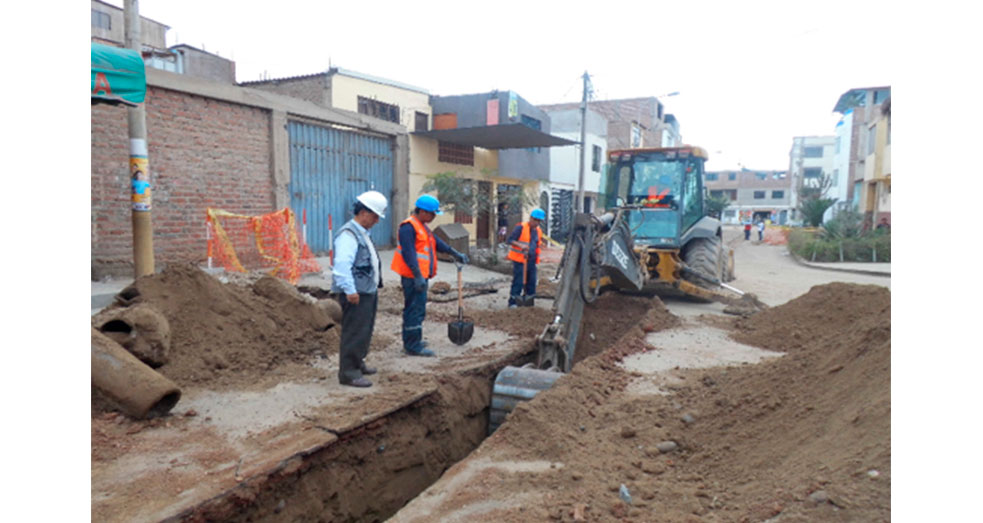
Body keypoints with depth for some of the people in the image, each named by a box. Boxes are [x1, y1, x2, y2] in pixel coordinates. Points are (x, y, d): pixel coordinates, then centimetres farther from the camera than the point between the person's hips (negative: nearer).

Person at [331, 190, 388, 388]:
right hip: (356, 294, -10)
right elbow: (342, 265, -27)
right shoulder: (349, 234, -16)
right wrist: (349, 290, -31)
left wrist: (374, 286, 19)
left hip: (368, 292, 10)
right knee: (355, 333, -6)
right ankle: (348, 373, 2)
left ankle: (357, 363, 32)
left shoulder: (362, 233, 17)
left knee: (365, 331, 19)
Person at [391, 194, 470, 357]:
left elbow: (437, 242, 24)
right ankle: (413, 346, -1)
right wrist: (418, 276, -26)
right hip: (413, 276, -11)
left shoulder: (422, 227, 18)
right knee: (415, 309, -7)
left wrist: (455, 254, 24)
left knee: (417, 308, 17)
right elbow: (408, 254, -22)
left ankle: (411, 342, 28)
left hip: (421, 275, 11)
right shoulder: (409, 227, -15)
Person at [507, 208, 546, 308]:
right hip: (519, 260, -7)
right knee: (518, 282, -7)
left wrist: (540, 244, 8)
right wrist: (520, 245, -27)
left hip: (531, 261, 7)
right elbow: (510, 240, -14)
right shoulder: (520, 227, -10)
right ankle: (512, 302, 2)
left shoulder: (538, 231, 13)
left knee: (531, 282, 10)